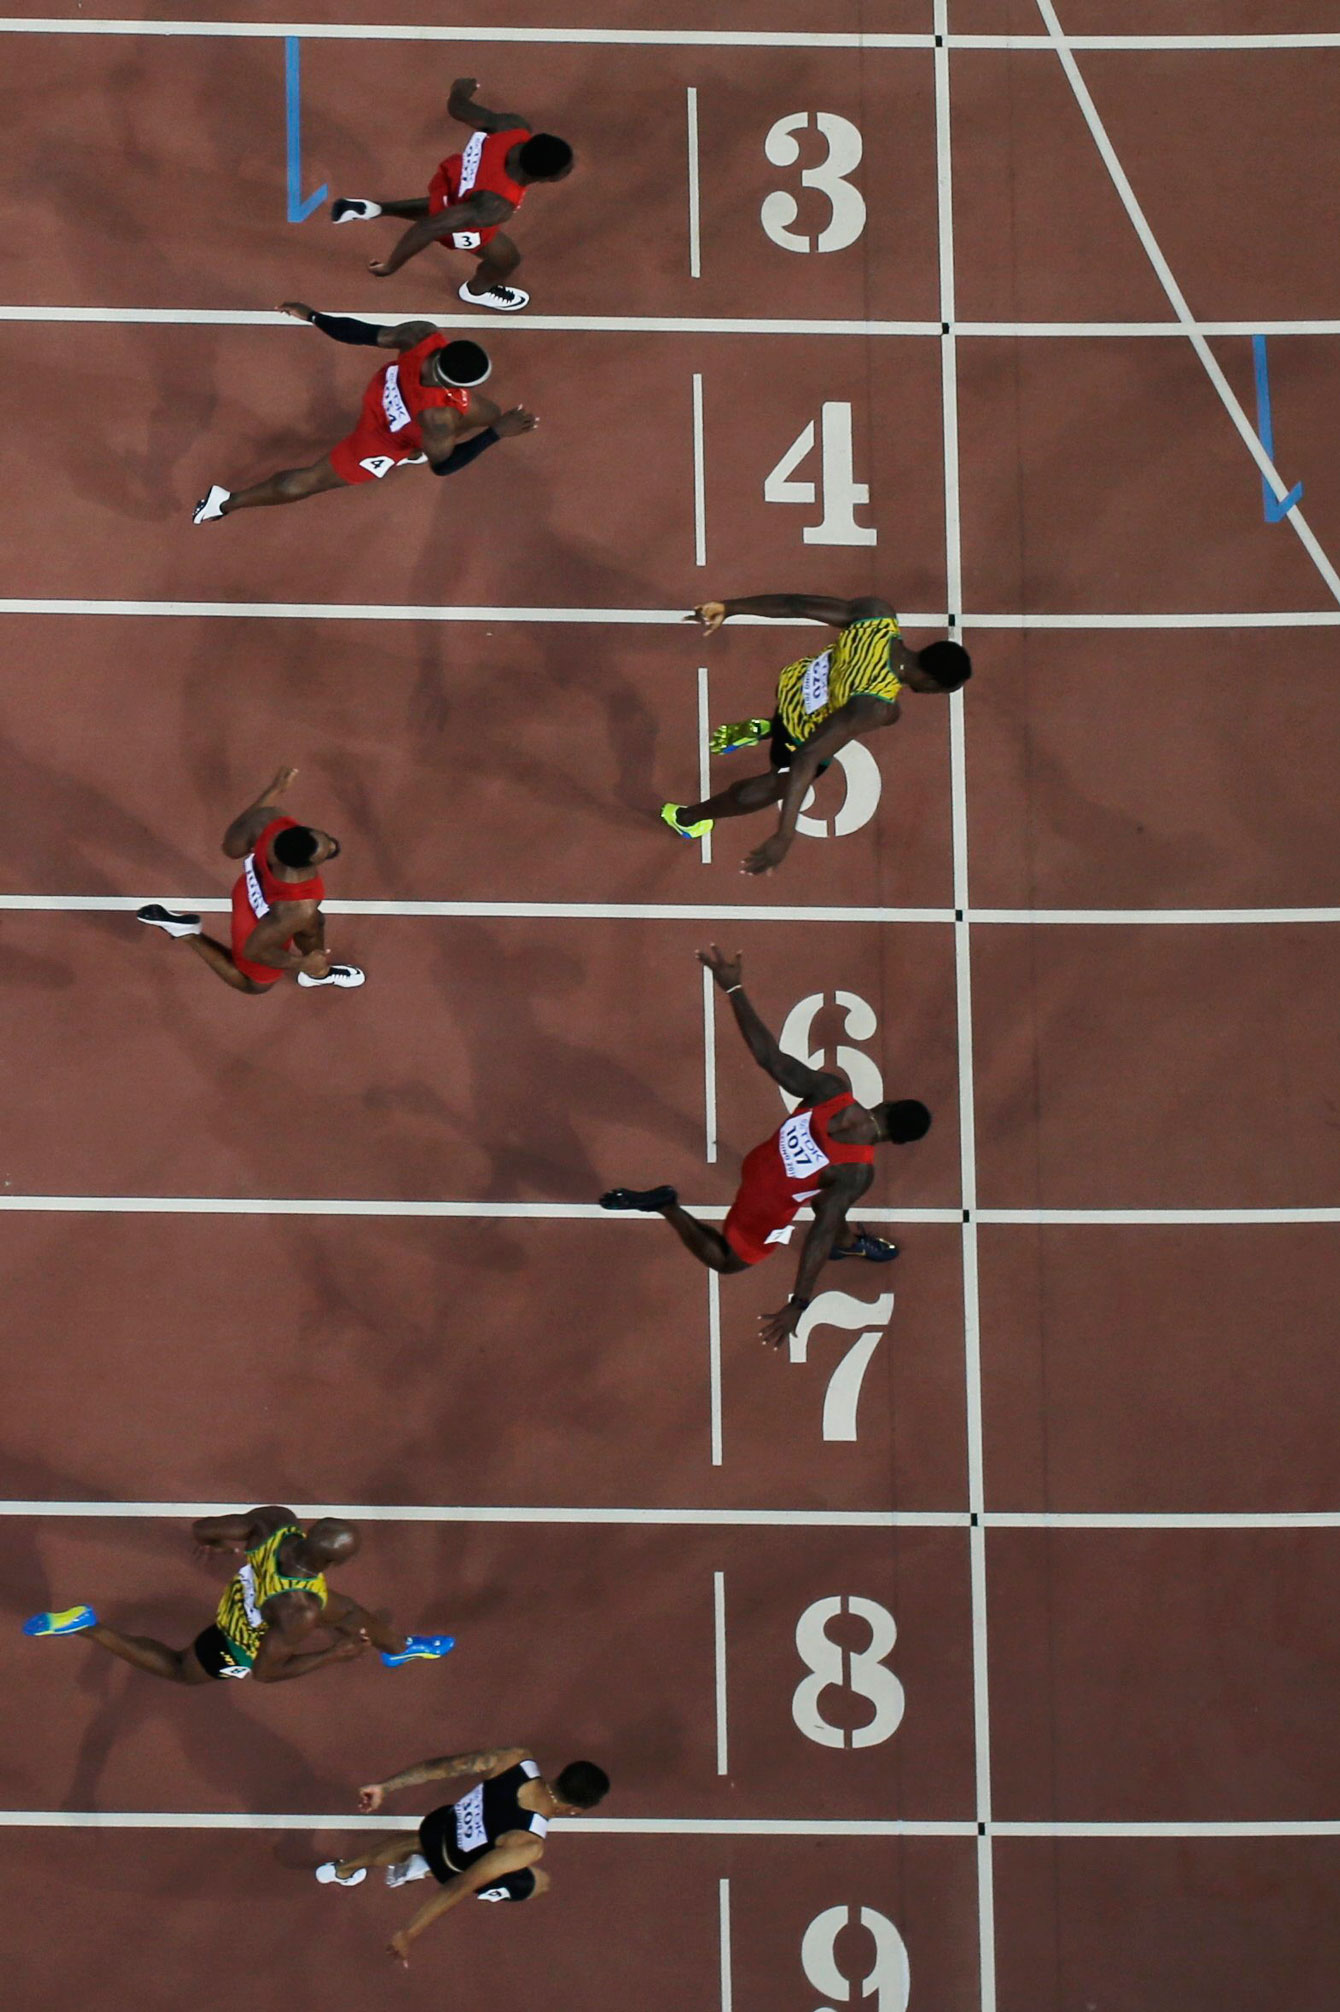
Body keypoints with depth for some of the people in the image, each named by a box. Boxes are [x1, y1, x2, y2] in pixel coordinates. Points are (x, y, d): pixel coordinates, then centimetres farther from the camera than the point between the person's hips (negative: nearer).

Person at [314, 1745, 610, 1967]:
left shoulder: (517, 1759, -28)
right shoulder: (528, 1844, -40)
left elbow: (442, 1767, -21)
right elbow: (462, 1886, -37)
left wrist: (386, 1787, -7)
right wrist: (409, 1934, -29)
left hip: (440, 1824, 5)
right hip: (453, 1866, -5)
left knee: (414, 1840, 40)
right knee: (540, 1881, 21)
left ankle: (342, 1870, 60)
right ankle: (427, 1871, 13)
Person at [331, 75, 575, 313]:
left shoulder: (515, 126, -35)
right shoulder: (494, 206, -47)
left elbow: (457, 107, -17)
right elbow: (429, 227, -41)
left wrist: (460, 91, 8)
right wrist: (392, 265, -27)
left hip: (454, 173, 5)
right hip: (460, 217, -5)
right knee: (507, 259, 23)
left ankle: (373, 209, 43)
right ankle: (477, 290, 55)